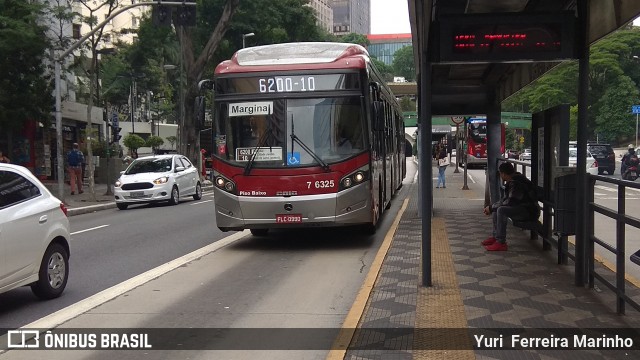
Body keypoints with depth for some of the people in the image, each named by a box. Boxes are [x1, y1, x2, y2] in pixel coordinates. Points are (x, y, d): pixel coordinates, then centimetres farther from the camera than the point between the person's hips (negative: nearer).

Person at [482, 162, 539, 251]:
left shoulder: (517, 183, -21)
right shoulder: (511, 182, 11)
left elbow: (510, 202, -25)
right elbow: (506, 199, 17)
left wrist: (491, 208, -15)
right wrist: (491, 206, 5)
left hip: (529, 211, -11)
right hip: (520, 208, 11)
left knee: (501, 210, -29)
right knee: (496, 208, 13)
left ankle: (501, 243, -28)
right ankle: (496, 237, 11)